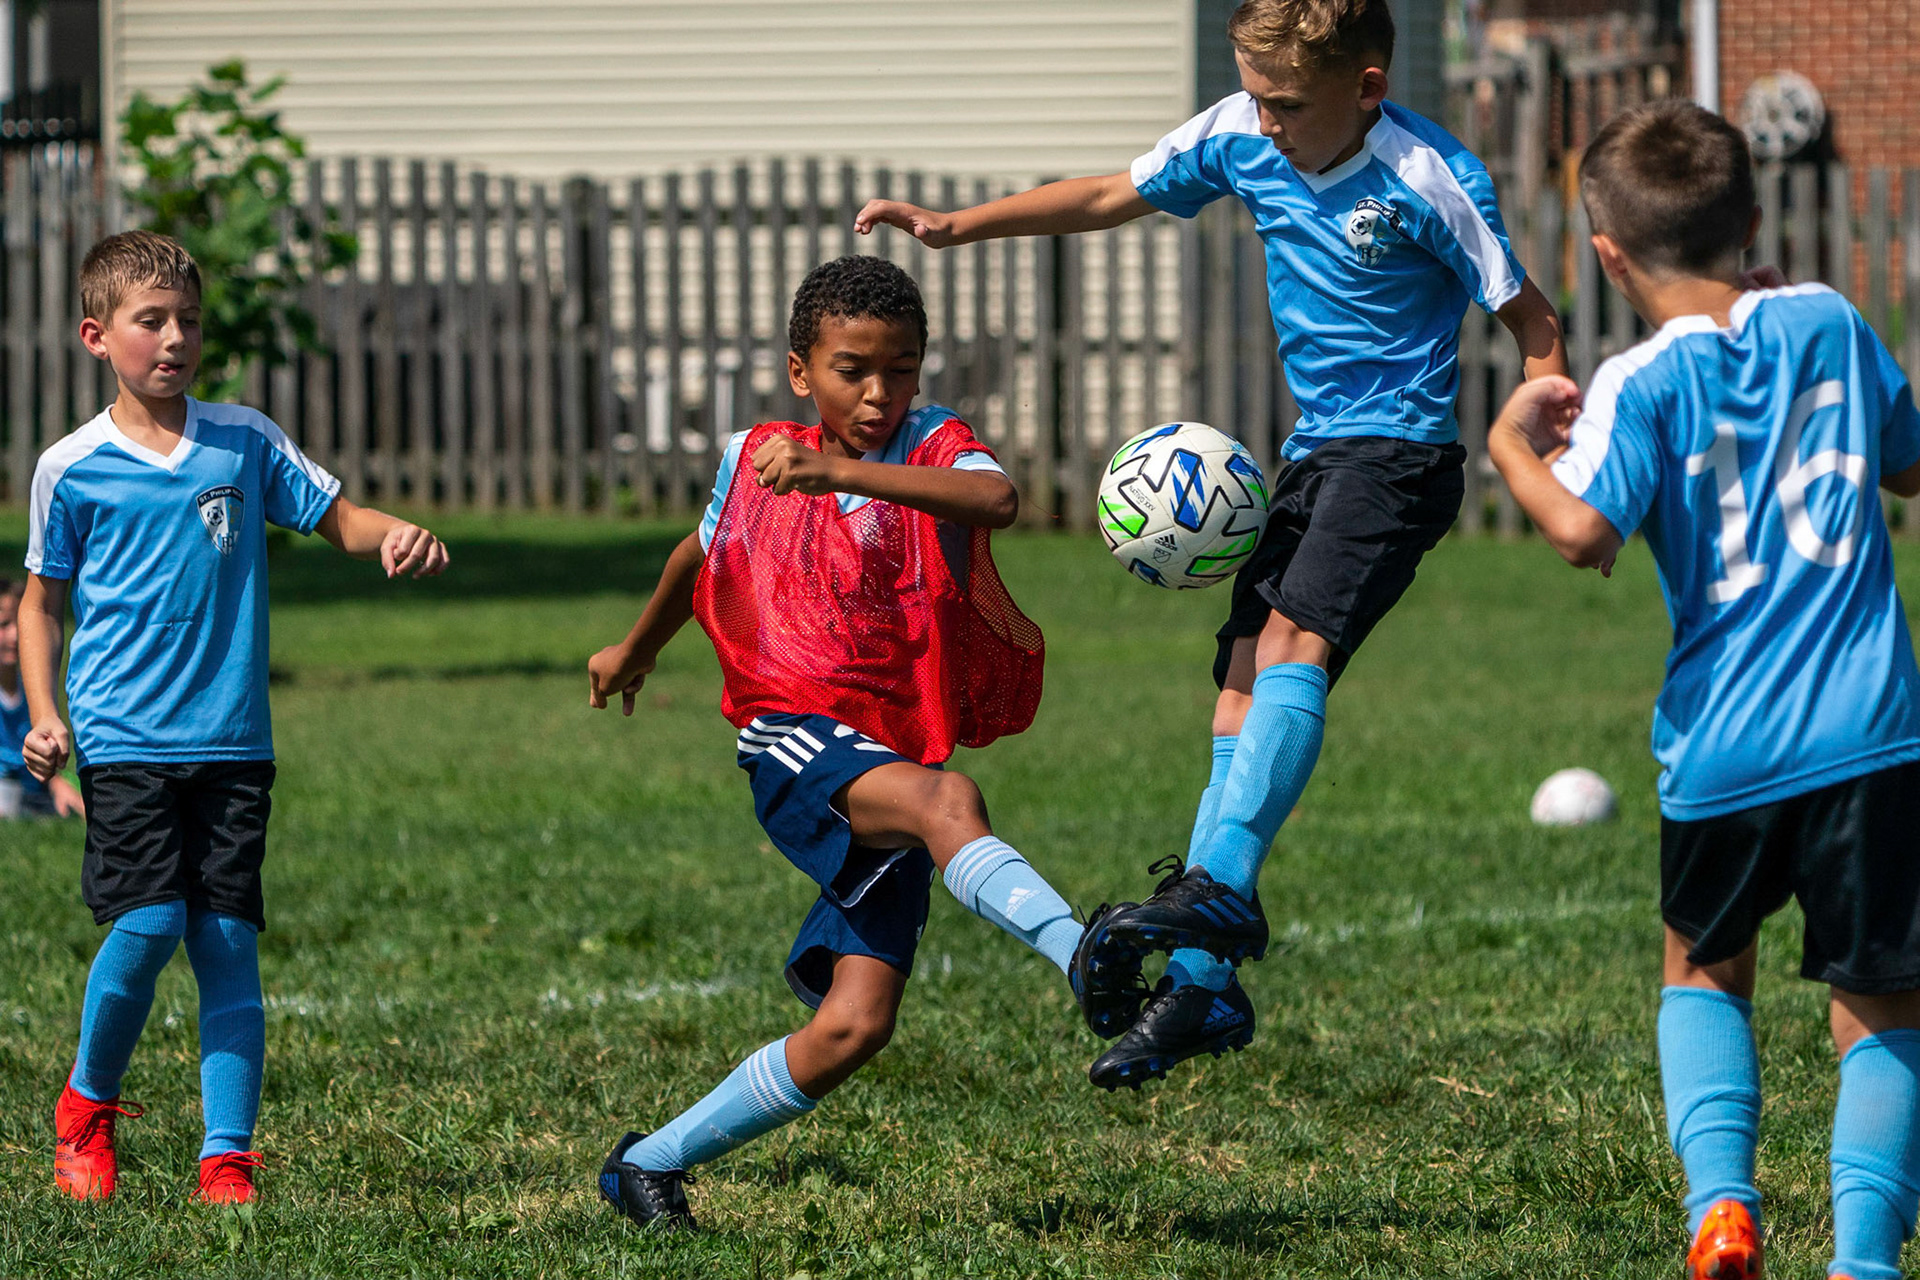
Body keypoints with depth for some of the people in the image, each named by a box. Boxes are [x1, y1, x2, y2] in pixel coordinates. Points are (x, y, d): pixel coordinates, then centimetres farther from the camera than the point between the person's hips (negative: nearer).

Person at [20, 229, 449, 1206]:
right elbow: (42, 601, 12)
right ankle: (87, 1107, 9)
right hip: (125, 738, -2)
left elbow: (337, 519, 13)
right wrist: (44, 718, 0)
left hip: (231, 740, 2)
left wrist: (397, 538, -10)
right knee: (149, 925, -15)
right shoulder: (71, 470, 2)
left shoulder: (243, 442, 6)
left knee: (229, 943, -1)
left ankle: (228, 1161, 2)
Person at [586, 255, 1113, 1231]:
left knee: (852, 1028, -9)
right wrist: (637, 648, 48)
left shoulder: (931, 447, -2)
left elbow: (997, 501, -28)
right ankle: (1093, 967, -57)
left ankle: (651, 1164, 8)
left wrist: (845, 473, -40)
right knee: (947, 802, -34)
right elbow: (706, 549, 31)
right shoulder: (756, 459, 8)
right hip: (797, 744, -1)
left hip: (895, 765, 1)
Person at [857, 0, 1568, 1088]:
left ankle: (1221, 886, -39)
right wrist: (961, 226, 8)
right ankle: (1204, 983, 4)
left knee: (1291, 643, -28)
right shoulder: (1241, 139, 1)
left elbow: (1533, 322, -9)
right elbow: (1115, 198, 15)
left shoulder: (1429, 182, -17)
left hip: (1399, 447, -7)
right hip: (1313, 452, 7)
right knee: (1243, 691, 2)